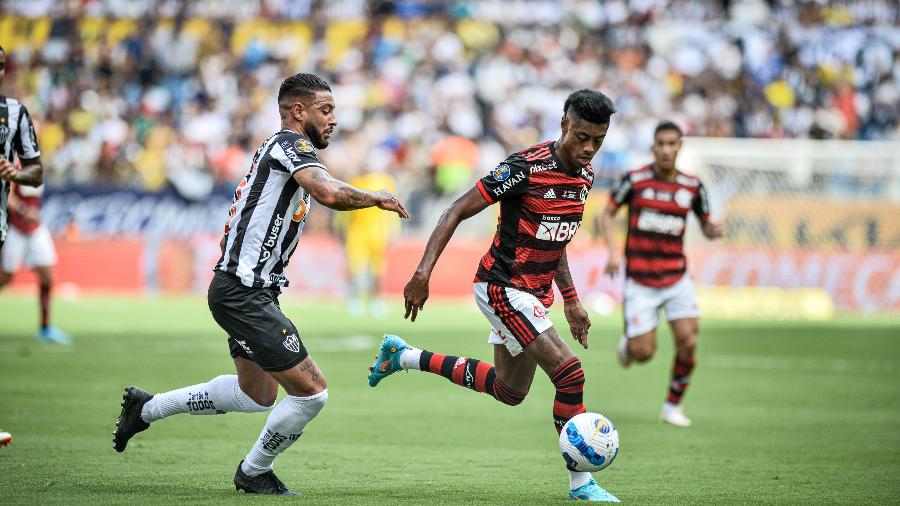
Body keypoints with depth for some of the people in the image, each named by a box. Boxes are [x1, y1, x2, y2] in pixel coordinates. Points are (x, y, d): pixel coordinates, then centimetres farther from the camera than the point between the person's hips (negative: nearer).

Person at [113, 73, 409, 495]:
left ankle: (146, 408, 33)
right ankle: (254, 472, 11)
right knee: (311, 392, -10)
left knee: (257, 394, 25)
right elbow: (330, 194, -30)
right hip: (244, 295, -11)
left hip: (247, 291, 11)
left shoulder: (276, 149, 19)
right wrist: (377, 198, -16)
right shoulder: (289, 144, -13)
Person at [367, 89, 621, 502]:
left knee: (510, 391, 20)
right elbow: (457, 211, -18)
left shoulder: (585, 175, 3)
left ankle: (404, 357, 34)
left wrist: (570, 300, 16)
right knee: (569, 373, -19)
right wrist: (423, 274, -24)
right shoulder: (526, 167, -22)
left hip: (536, 293, 9)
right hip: (503, 287, -9)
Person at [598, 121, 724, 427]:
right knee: (643, 354, -4)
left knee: (688, 342, -13)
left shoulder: (693, 187, 0)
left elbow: (706, 226, 11)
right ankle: (628, 344, 35)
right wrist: (613, 251, -13)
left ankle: (673, 406, 7)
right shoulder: (634, 180, -8)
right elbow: (606, 215, 2)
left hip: (676, 279, 2)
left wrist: (714, 230, -14)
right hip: (640, 283, -2)